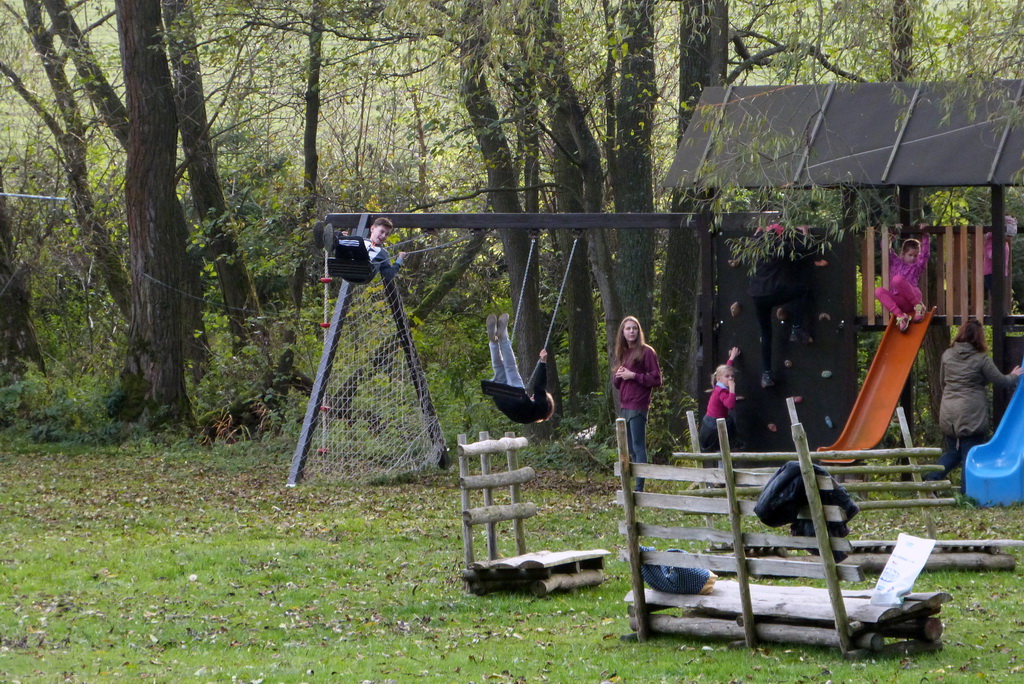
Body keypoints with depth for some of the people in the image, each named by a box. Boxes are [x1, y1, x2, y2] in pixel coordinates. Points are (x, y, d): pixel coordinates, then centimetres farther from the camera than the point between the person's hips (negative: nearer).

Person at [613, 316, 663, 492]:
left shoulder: (646, 351, -5)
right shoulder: (622, 353, 17)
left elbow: (656, 379, -9)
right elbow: (616, 383, 23)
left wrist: (633, 375, -14)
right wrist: (619, 376, 1)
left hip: (638, 406, -8)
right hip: (624, 407, 8)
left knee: (638, 447, -11)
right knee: (631, 449, 9)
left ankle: (639, 488, -14)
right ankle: (635, 485, 12)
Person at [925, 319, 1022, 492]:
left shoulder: (947, 355, 4)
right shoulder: (981, 359, -9)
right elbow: (1001, 381, 0)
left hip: (948, 415, 5)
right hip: (972, 415, -5)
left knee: (953, 451, 17)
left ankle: (931, 478, -1)